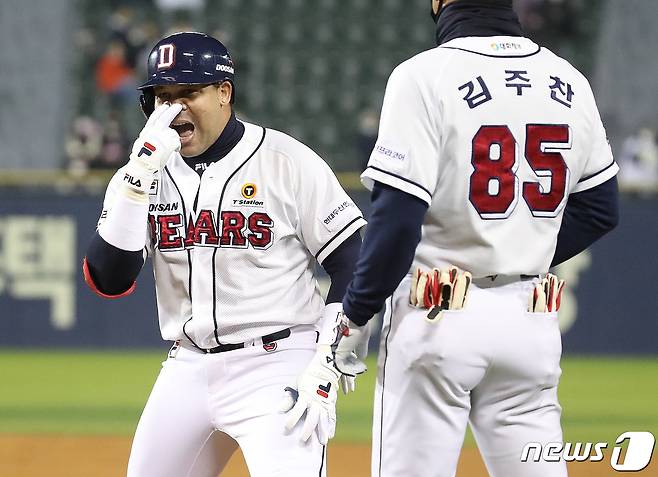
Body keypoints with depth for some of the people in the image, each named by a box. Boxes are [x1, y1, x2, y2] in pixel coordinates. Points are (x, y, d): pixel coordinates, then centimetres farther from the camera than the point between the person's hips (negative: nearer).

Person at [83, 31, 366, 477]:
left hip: (277, 368, -5)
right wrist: (141, 174, -14)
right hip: (188, 371, 6)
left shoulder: (289, 162, -6)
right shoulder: (143, 174, 6)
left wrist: (326, 371, -12)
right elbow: (108, 281, -6)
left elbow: (352, 265, -4)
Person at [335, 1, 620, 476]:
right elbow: (600, 209, 14)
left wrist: (354, 314, -6)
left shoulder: (425, 76, -12)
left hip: (439, 321, -5)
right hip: (533, 323, 5)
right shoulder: (569, 84, 6)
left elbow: (398, 217, -16)